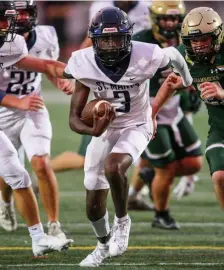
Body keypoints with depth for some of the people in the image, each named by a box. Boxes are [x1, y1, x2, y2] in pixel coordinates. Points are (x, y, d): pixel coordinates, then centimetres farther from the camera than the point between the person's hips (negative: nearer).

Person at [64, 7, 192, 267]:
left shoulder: (145, 57, -27)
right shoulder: (86, 64, -22)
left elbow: (173, 57, -1)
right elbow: (74, 118, -18)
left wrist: (188, 81, 21)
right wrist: (93, 130, -41)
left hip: (136, 127, -3)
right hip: (104, 128, 3)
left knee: (113, 168, -35)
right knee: (94, 208, 9)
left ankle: (122, 220, -5)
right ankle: (104, 244, 43)